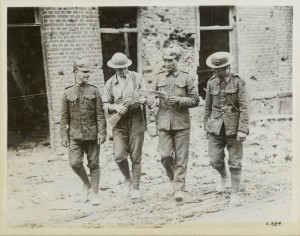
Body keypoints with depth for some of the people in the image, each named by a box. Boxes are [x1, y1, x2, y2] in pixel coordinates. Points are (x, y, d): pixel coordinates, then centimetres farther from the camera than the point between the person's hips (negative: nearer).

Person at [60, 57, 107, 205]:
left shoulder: (94, 91, 1)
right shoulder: (67, 93, 2)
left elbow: (100, 115, 0)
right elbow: (64, 117, 4)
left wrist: (102, 133, -7)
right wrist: (64, 136, -1)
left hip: (92, 134, 0)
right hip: (75, 135, 0)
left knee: (94, 164, 5)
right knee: (74, 163, -9)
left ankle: (94, 192, 18)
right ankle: (86, 183, 19)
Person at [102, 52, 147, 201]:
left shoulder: (137, 78, 5)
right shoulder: (110, 83, 9)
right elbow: (105, 105, 7)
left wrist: (140, 101, -16)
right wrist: (115, 107, -14)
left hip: (136, 122, -1)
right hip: (119, 123, 1)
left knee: (136, 157, 1)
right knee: (119, 156, -11)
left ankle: (135, 187, 13)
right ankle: (127, 179, 17)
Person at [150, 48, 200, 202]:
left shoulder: (186, 78, 4)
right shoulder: (159, 78, 10)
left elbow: (195, 100, 3)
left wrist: (180, 100, -14)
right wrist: (151, 101, -7)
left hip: (181, 122, -2)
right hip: (163, 122, 2)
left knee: (181, 157, -1)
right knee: (165, 155, -5)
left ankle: (179, 189, 7)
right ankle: (171, 177, 24)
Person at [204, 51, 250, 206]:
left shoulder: (239, 82, -5)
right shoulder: (211, 83, 6)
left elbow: (244, 108, -9)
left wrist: (242, 129, -15)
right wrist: (206, 127, 14)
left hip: (233, 127, -3)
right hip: (216, 127, 3)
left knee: (235, 162, 1)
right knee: (215, 160, 1)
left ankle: (235, 193, 14)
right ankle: (224, 176, 34)